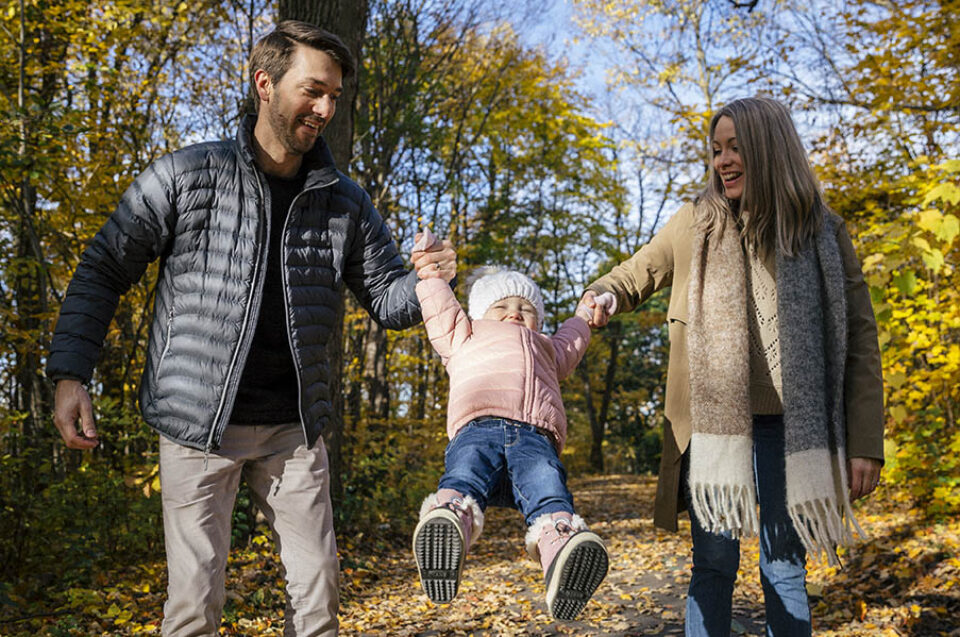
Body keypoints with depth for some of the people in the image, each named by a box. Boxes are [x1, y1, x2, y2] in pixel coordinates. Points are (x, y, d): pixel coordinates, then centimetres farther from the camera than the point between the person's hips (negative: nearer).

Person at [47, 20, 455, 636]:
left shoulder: (346, 202, 5)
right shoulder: (185, 176, -4)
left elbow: (387, 299, 8)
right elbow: (104, 271, 0)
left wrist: (425, 279, -15)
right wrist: (70, 373, -9)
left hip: (295, 427, 3)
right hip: (198, 422, -3)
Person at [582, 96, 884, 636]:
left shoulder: (823, 232, 1)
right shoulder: (696, 224, 4)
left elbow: (859, 339, 1)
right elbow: (638, 274, 16)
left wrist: (866, 444, -5)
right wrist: (603, 295, -9)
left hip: (788, 427, 0)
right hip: (713, 424, 1)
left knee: (785, 571, 8)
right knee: (714, 566, 5)